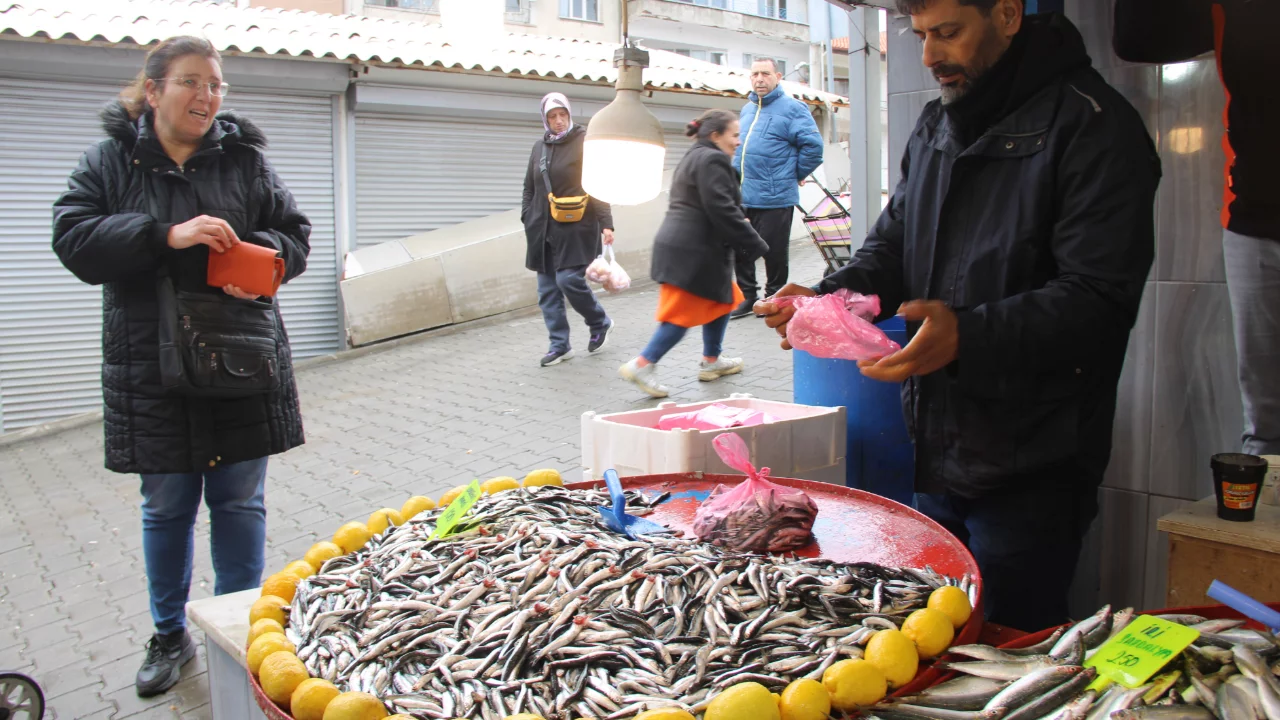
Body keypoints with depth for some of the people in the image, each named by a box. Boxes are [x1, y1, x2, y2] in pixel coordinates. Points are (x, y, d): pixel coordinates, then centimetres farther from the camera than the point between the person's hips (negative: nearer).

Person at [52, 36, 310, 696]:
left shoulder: (246, 159, 4)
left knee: (239, 502, 8)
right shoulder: (110, 162, 1)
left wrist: (260, 257, -17)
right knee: (166, 507, 12)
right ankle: (170, 636, 32)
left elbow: (293, 233, 6)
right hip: (153, 373, 0)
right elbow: (74, 239, -9)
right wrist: (167, 236, -22)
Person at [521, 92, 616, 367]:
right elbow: (529, 188, 19)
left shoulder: (585, 142, -4)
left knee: (569, 279, -14)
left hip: (576, 228, -6)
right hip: (544, 229, 6)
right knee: (547, 288, 4)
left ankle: (600, 323, 12)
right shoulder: (540, 146, 12)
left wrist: (606, 223, -14)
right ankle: (560, 345, 14)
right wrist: (528, 222, 13)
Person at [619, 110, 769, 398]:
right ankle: (643, 365, -4)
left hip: (681, 245, 11)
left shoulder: (693, 158, 20)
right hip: (694, 252, -11)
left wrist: (739, 222, 21)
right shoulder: (712, 161, -13)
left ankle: (711, 361, 28)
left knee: (724, 298, 20)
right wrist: (754, 244, -14)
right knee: (684, 313, -5)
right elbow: (722, 210, -20)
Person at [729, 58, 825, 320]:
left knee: (774, 251, 3)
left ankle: (774, 297, 19)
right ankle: (747, 296, 22)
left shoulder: (791, 108, -5)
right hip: (741, 197, 7)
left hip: (775, 198, -7)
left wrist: (796, 175, -3)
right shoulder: (747, 109, 17)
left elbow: (813, 145, -11)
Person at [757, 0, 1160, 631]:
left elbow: (1099, 299, -20)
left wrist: (968, 336, -33)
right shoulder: (934, 127, 14)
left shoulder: (1091, 125, -11)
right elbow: (891, 248, 16)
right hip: (938, 459, 7)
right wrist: (826, 299, -4)